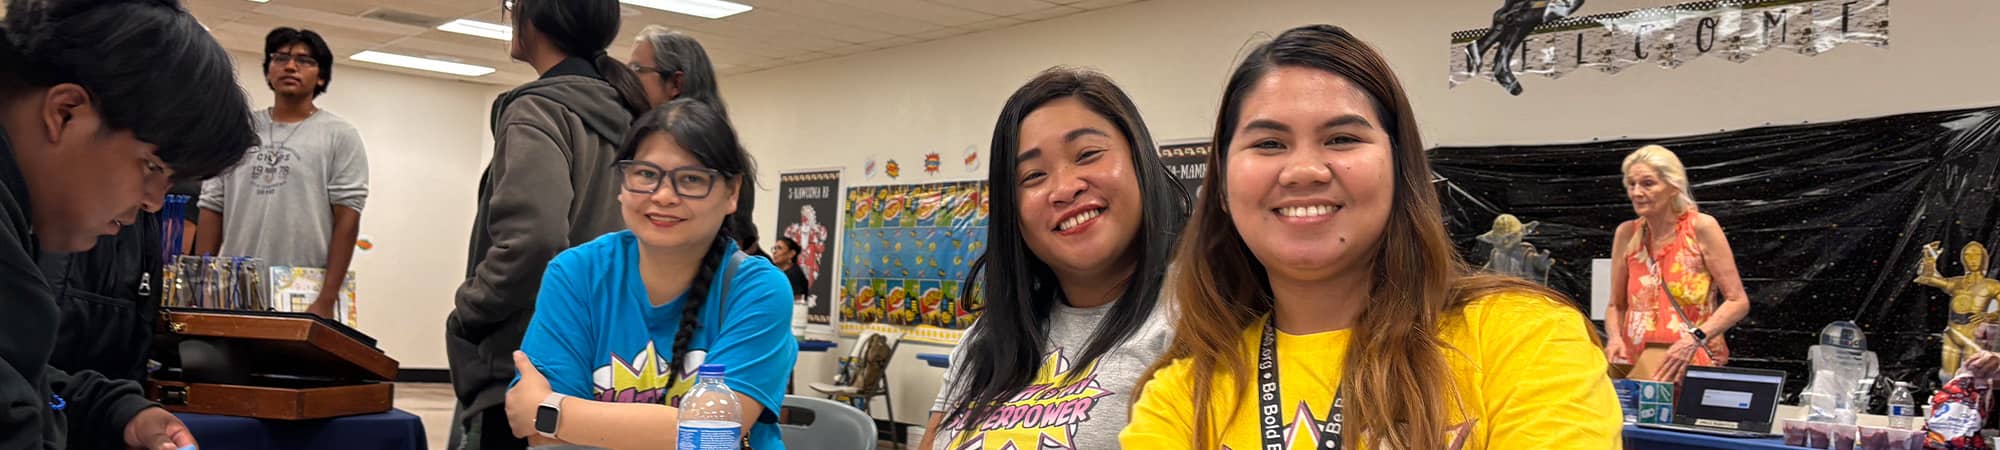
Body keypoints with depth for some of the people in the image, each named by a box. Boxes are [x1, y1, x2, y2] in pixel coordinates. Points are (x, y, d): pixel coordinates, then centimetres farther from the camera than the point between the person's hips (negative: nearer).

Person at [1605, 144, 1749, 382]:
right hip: (1636, 361, 3)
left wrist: (1696, 338, -18)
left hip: (1690, 362, -3)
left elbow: (1738, 302, -4)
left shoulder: (1701, 227, -4)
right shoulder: (1626, 233, 7)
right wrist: (1615, 337, -6)